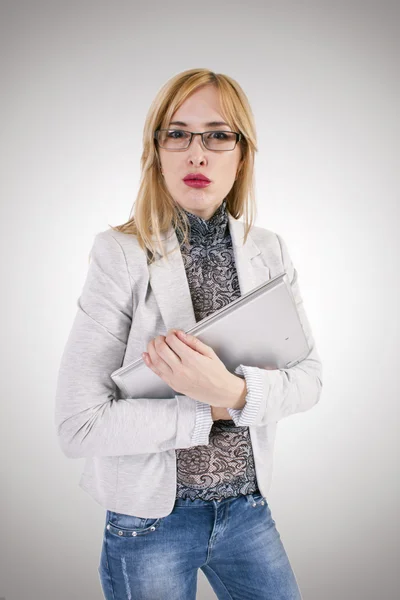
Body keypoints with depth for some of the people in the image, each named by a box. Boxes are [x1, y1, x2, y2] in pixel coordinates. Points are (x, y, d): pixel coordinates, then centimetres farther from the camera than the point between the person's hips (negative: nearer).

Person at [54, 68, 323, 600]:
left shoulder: (270, 252, -3)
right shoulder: (121, 256, -17)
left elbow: (310, 380, -5)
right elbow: (78, 426, -21)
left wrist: (233, 391, -23)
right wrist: (212, 412, -18)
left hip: (247, 508, 4)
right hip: (151, 518, -3)